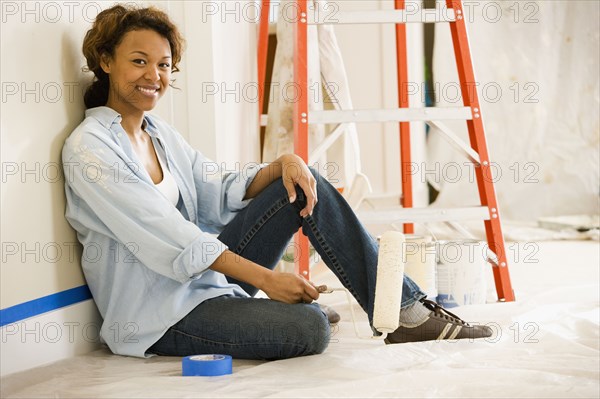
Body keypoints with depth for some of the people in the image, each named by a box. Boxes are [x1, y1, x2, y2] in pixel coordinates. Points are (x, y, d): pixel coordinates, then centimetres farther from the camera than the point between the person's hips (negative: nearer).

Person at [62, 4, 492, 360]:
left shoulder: (161, 135, 12)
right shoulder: (89, 148, -15)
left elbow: (221, 194, 9)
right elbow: (169, 239, -23)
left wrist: (282, 164, -11)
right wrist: (264, 277, -26)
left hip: (206, 274, 8)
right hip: (158, 316, -8)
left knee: (302, 185, -4)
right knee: (308, 327, -30)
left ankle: (408, 312, -5)